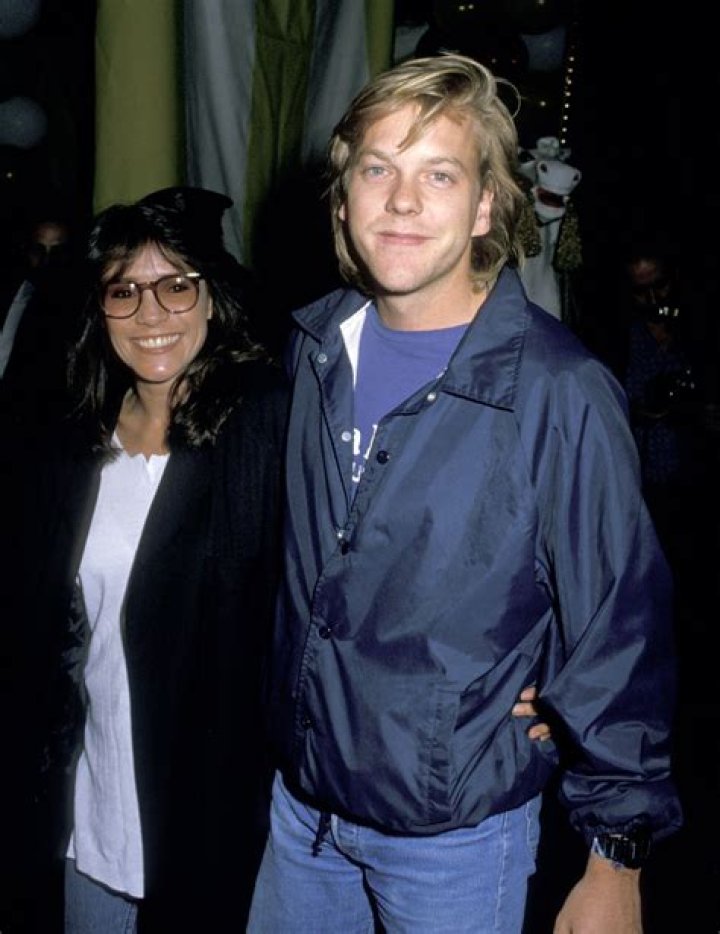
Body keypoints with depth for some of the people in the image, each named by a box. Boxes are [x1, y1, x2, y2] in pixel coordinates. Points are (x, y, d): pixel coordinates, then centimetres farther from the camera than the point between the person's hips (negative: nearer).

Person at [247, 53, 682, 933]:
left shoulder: (560, 392, -20)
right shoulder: (315, 348, -2)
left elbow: (618, 632, -14)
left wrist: (618, 859, -8)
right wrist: (274, 740, 14)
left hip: (455, 834, -5)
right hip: (301, 799, 5)